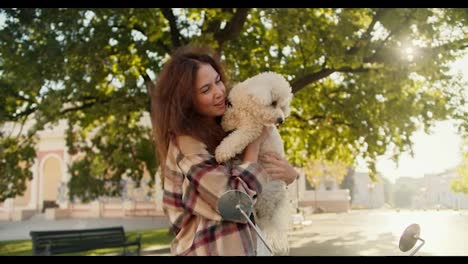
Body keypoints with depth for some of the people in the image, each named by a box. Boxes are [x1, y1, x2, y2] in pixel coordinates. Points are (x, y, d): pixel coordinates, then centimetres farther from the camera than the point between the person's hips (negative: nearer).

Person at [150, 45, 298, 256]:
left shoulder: (221, 131, 5)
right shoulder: (187, 143, -18)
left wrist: (288, 173, -11)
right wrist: (254, 141, -15)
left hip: (240, 245, 8)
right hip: (213, 249, -8)